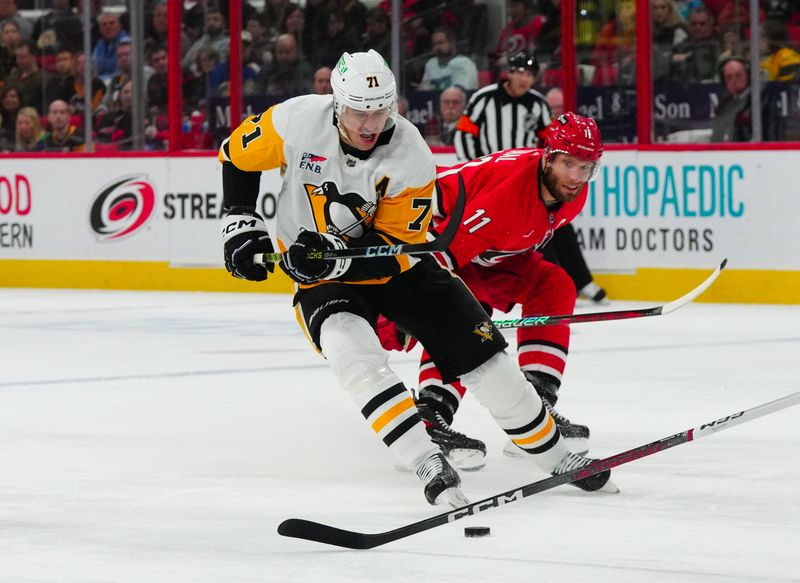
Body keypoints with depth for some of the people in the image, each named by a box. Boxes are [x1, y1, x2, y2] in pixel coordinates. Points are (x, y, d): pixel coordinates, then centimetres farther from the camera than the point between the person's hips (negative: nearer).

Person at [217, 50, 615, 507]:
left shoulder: (412, 157, -23)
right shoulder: (297, 122, -21)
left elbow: (393, 246, -20)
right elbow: (239, 155, -2)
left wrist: (336, 255, -36)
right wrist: (240, 223, -9)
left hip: (397, 267, 1)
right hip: (323, 278, -1)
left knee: (479, 350, -4)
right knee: (353, 352, -32)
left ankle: (555, 455, 14)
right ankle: (428, 464, -33)